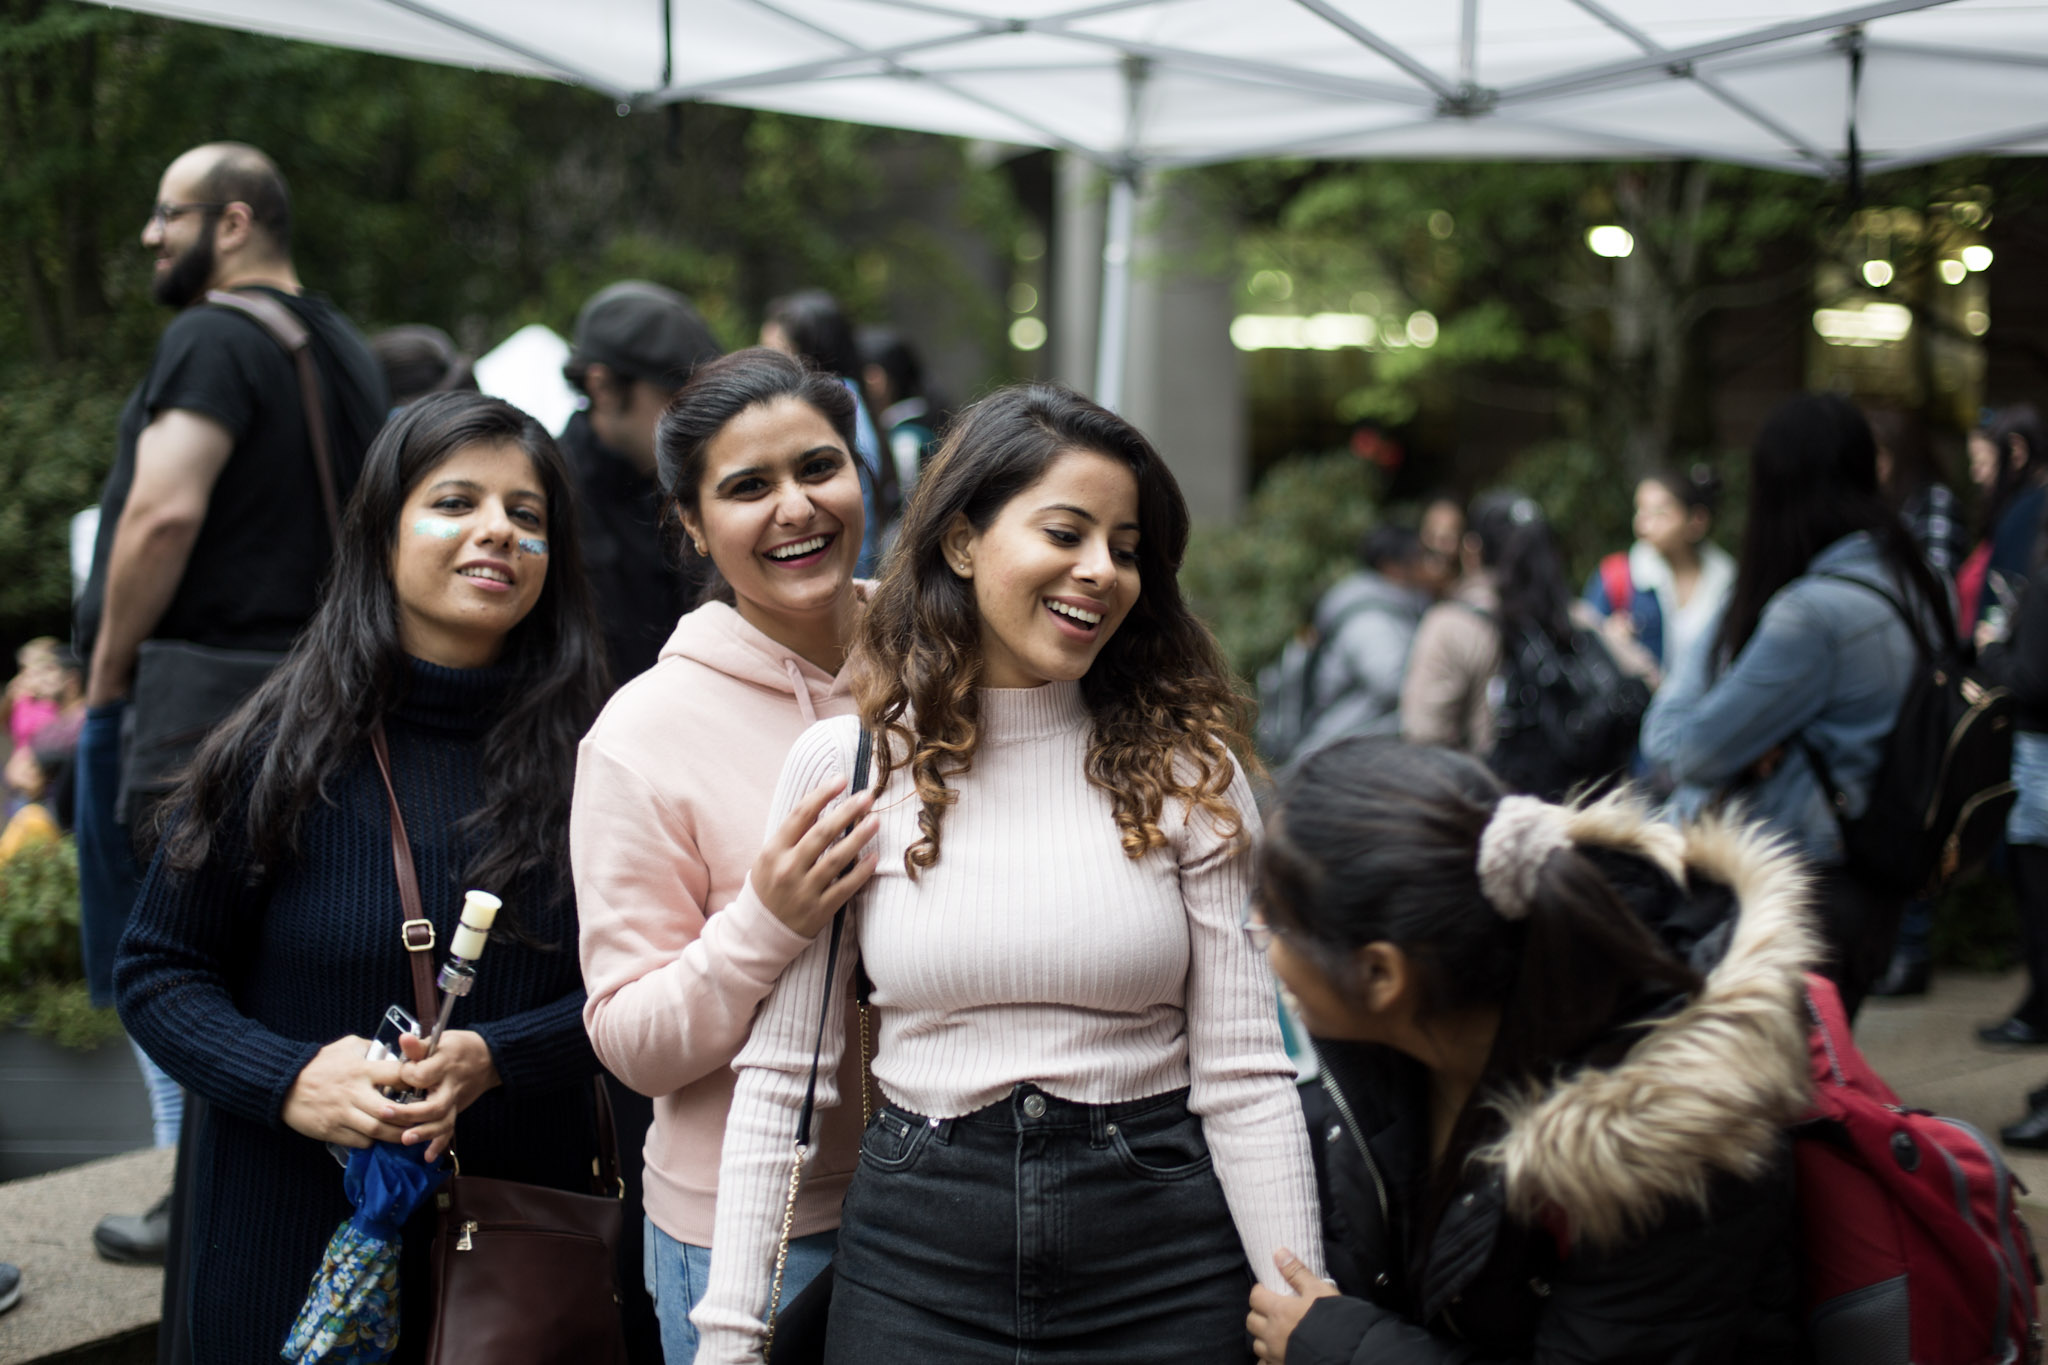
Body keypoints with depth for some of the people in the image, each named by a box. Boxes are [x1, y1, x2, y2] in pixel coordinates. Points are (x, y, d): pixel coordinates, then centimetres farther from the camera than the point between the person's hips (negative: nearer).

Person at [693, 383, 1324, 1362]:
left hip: (1160, 1260, 0)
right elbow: (780, 1075, 0)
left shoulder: (1185, 769, -2)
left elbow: (1243, 1076, -2)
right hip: (916, 1255, 0)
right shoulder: (843, 766, -2)